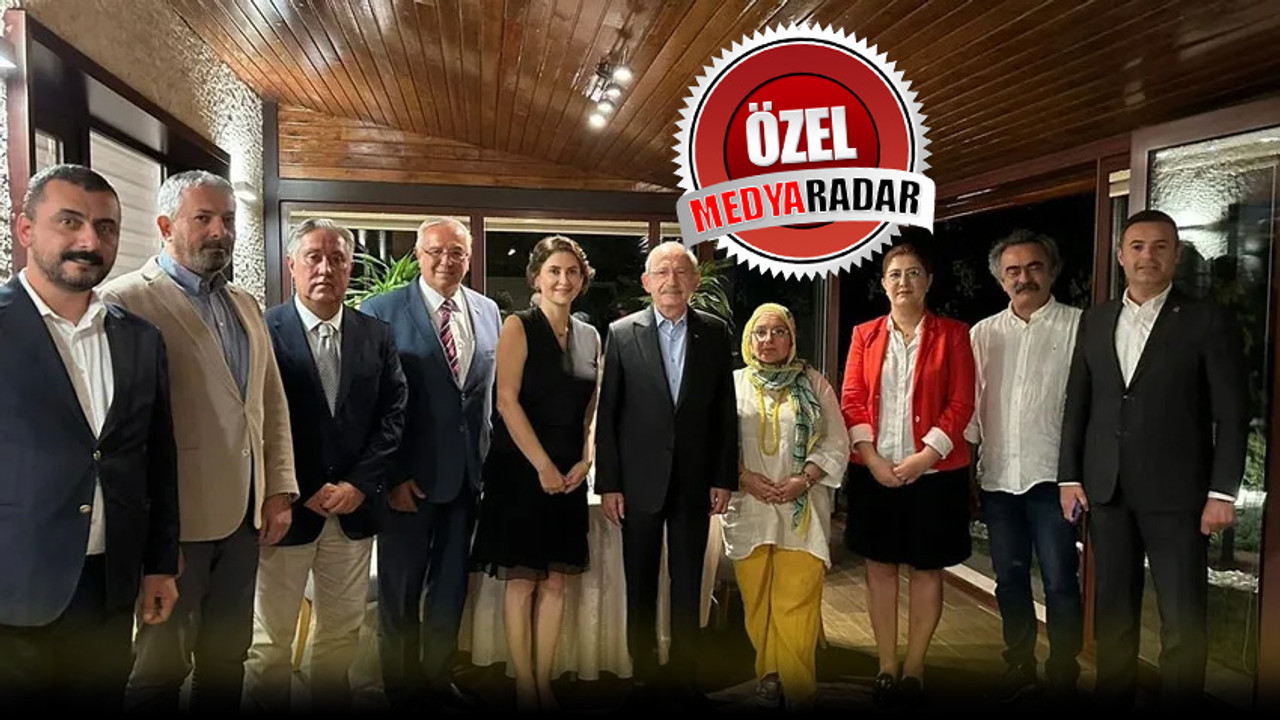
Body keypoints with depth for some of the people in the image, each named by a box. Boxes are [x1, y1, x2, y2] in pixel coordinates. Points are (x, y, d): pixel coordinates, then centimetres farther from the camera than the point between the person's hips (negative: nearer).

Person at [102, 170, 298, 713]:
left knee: (228, 656, 18)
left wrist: (280, 489, 8)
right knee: (162, 664, 10)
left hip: (243, 515, 7)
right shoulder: (126, 301, -10)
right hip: (176, 520, -6)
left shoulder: (245, 305, 13)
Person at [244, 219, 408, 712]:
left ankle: (332, 701, 33)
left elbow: (393, 413, 3)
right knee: (271, 638, 10)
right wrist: (303, 492, -12)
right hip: (288, 507, -3)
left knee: (344, 631, 16)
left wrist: (360, 484, -7)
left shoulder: (376, 335, 6)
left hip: (354, 505, 4)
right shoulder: (263, 332, -6)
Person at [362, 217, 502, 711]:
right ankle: (402, 687, 29)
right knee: (400, 588, 10)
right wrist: (391, 475, -13)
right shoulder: (383, 310, -7)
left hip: (468, 469, 4)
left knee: (452, 582, 17)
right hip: (410, 475, -4)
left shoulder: (488, 311, 6)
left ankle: (438, 675, 35)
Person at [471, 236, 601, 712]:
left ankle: (545, 683, 18)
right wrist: (543, 466, -15)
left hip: (568, 475, 5)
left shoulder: (590, 336, 11)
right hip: (521, 469, -5)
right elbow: (506, 400, -12)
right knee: (521, 581, 2)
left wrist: (585, 461, -2)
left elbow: (591, 409, 13)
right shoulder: (518, 326, -4)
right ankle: (525, 687, 12)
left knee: (555, 581, 8)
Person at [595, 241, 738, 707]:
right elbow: (607, 413, -2)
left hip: (695, 481, 1)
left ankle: (683, 678, 25)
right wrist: (608, 482, -5)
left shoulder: (715, 333, 2)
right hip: (640, 481, -1)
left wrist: (725, 477, 0)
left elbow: (725, 411, 4)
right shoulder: (622, 333, -2)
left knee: (688, 585, 10)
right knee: (640, 586, 11)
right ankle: (645, 677, 25)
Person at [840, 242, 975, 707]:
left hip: (935, 471, -1)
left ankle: (914, 668, 19)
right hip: (875, 471, 2)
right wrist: (872, 458, -11)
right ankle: (886, 667, 18)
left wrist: (925, 456, -15)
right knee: (880, 565, 7)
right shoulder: (865, 334, 7)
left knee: (927, 568, 7)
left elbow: (961, 403, -5)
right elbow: (852, 400, 1)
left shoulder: (952, 334, 2)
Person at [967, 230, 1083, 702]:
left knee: (1059, 580, 2)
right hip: (997, 474, 4)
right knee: (1009, 578, 14)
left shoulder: (1078, 327, -2)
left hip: (1052, 472, -4)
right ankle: (1019, 664, 30)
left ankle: (1063, 673, 19)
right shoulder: (983, 333, 10)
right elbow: (969, 403, 11)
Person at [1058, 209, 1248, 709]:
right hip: (1106, 491, 4)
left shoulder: (1207, 321, -2)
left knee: (1183, 621, 4)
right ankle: (1111, 697, 27)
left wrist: (1222, 492, -9)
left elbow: (1232, 414, -4)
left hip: (1176, 495, -3)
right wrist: (1069, 476, 5)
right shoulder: (1095, 320, 9)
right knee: (1113, 612, 14)